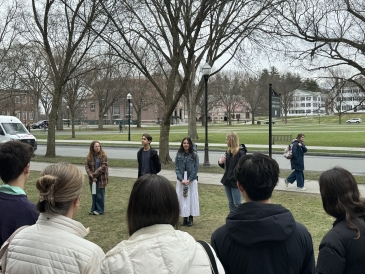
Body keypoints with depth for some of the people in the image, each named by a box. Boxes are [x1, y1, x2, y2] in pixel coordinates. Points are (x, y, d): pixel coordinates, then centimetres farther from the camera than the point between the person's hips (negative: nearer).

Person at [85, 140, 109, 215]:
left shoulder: (103, 156, -8)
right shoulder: (89, 156, 4)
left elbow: (103, 167, -15)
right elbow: (87, 166, 1)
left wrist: (94, 174, -16)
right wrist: (91, 175, -15)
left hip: (101, 179, -4)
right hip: (92, 179, 4)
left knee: (100, 195, 2)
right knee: (94, 194, 12)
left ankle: (100, 210, 12)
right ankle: (94, 209, 24)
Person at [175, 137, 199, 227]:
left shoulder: (194, 155, -1)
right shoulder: (178, 155, 3)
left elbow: (196, 169, -4)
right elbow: (176, 168, 1)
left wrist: (189, 180, -12)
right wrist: (181, 179, -11)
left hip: (192, 180, -1)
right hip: (181, 180, 2)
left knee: (192, 198, 0)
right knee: (182, 198, 3)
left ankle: (191, 218, 11)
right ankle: (185, 218, 12)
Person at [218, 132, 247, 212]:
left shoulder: (240, 153, -15)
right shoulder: (228, 152, 8)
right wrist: (221, 162, -2)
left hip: (235, 182, -8)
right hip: (227, 181, 8)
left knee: (237, 204, -4)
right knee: (231, 204, 15)